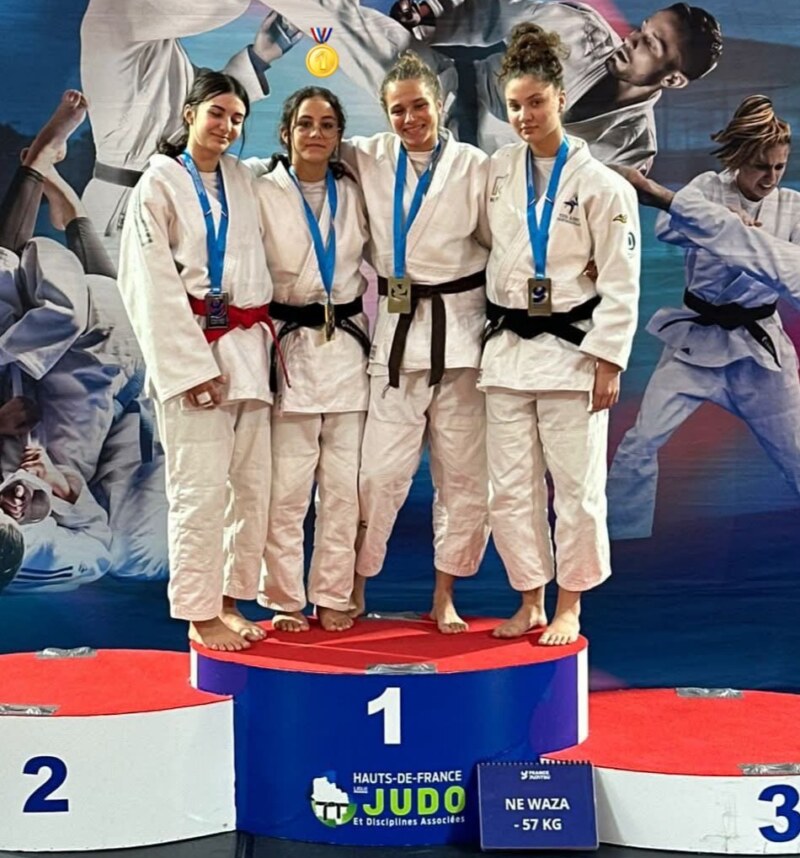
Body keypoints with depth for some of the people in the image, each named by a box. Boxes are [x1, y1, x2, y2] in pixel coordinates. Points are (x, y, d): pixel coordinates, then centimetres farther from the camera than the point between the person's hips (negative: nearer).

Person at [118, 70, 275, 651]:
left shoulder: (243, 180, 13)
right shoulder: (159, 184, -3)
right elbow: (152, 287, -9)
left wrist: (267, 337, 7)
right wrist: (193, 364, -15)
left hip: (249, 346, 6)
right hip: (190, 349, -6)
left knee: (253, 484, 7)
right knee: (200, 490, -6)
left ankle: (230, 601, 19)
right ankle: (199, 615, 7)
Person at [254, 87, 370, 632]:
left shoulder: (354, 194, 10)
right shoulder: (263, 194, -2)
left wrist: (372, 341, 10)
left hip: (347, 347, 4)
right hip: (288, 347, -3)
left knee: (344, 484, 6)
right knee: (287, 486, -4)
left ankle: (333, 597, 18)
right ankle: (286, 601, 10)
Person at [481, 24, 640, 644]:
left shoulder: (599, 184, -6)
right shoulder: (497, 172, 7)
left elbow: (620, 282, -6)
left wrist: (608, 360, -11)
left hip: (571, 348, -4)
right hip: (507, 346, 4)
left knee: (576, 485, 1)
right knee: (511, 486, 7)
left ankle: (569, 607, 18)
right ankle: (530, 602, 22)